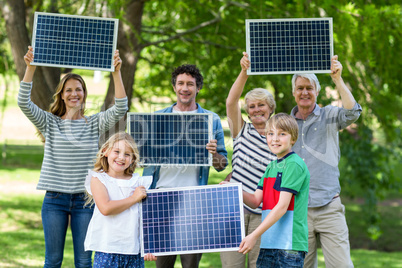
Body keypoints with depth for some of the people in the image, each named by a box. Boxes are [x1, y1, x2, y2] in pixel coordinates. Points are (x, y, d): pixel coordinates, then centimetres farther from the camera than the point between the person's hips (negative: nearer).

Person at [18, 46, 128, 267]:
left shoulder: (95, 124, 5)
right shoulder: (49, 123, 5)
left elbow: (120, 109, -9)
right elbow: (24, 103, -7)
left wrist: (116, 73, -19)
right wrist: (30, 68, -18)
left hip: (85, 199, 0)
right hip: (55, 199, 0)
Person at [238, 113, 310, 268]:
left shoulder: (294, 165, -9)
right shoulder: (271, 167, 18)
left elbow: (282, 206, -16)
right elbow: (255, 201, 12)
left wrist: (254, 235, -19)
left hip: (290, 244, -8)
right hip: (268, 243, 8)